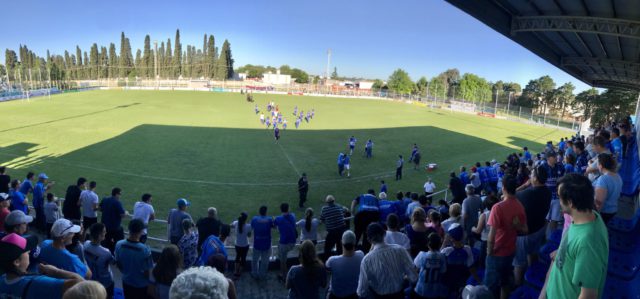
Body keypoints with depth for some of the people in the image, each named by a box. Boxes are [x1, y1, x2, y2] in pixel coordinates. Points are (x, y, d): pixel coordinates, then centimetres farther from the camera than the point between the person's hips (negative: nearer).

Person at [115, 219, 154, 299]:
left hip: (126, 282, 4)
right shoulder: (145, 250, -32)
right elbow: (148, 272, -22)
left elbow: (118, 264, 0)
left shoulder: (119, 245, -17)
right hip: (142, 285, -4)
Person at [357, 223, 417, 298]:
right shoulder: (400, 250, -20)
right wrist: (403, 278, 5)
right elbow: (414, 277, -15)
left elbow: (362, 292, -20)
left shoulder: (367, 259, -25)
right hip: (399, 294, 2)